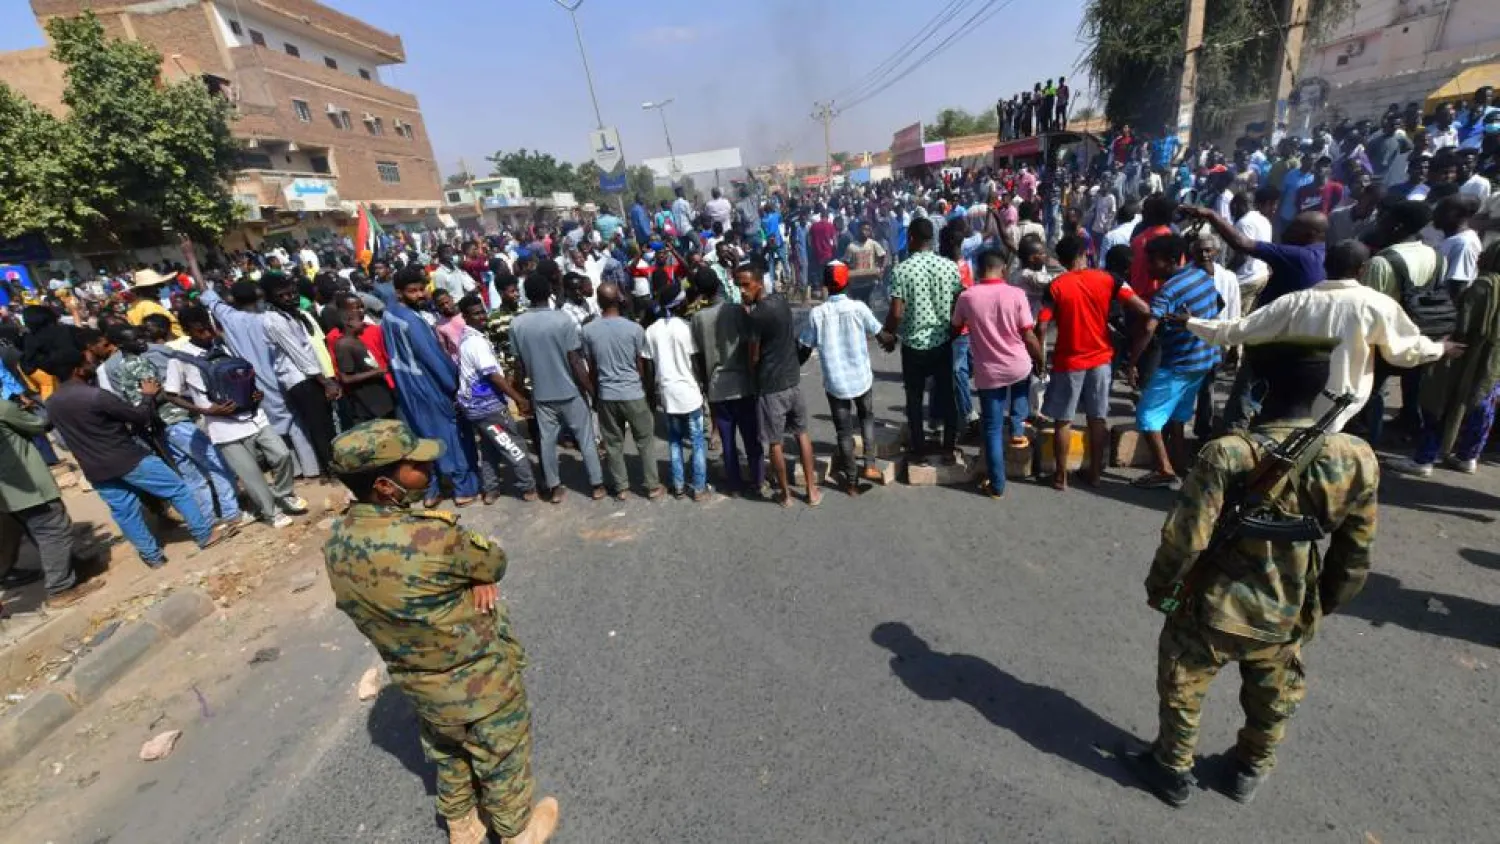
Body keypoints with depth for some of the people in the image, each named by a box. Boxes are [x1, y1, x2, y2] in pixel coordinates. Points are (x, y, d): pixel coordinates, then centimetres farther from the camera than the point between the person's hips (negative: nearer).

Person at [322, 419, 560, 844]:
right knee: (501, 755, 21)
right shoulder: (431, 536, -38)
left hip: (415, 678, 7)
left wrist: (473, 577, -16)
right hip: (477, 680, -6)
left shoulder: (337, 541, -13)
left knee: (446, 751, 31)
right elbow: (494, 562, -20)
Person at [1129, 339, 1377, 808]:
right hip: (1286, 618, 4)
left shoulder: (1228, 455, -28)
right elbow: (1354, 558, 0)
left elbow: (1184, 540, -23)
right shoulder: (1357, 462, -13)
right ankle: (1250, 771, 52)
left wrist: (1159, 588, -4)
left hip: (1212, 611, -4)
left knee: (1181, 692, 20)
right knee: (1273, 701, 30)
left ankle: (1173, 771, 39)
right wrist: (1323, 606, 17)